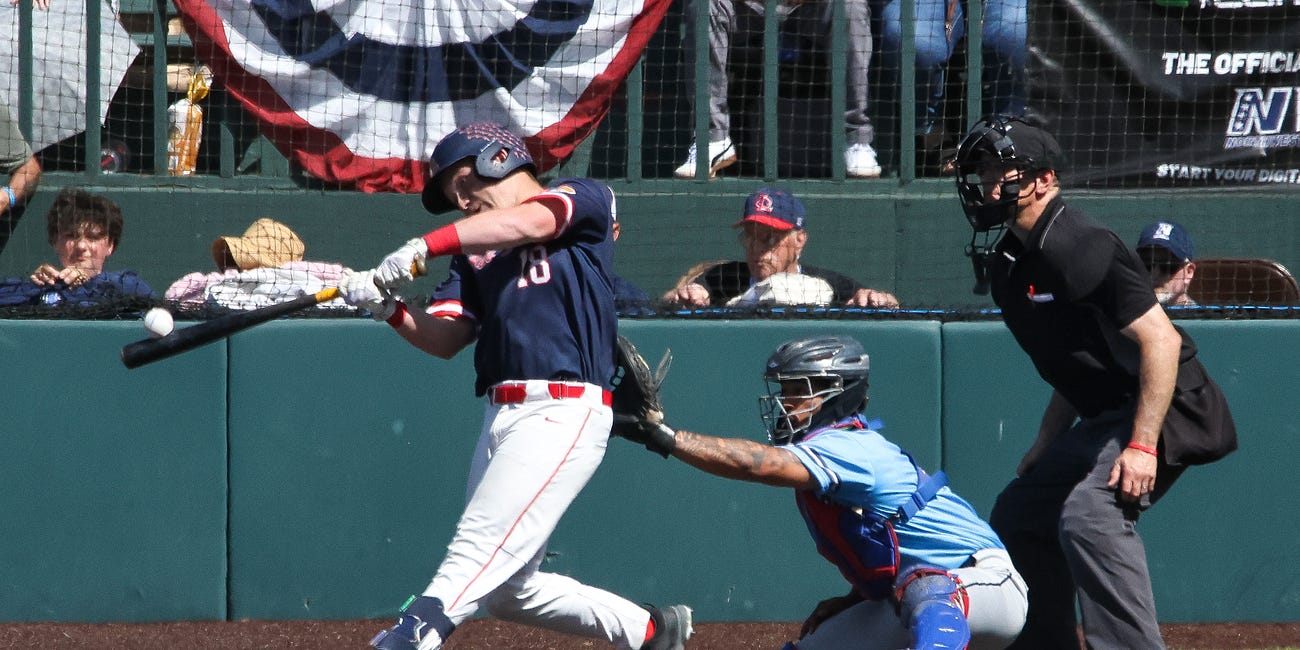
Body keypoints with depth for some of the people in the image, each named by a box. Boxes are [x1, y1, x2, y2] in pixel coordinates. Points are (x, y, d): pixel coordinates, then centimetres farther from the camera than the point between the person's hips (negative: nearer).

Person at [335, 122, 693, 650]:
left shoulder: (584, 199, 3)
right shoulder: (475, 253, 23)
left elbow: (528, 222, -18)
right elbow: (443, 339, 12)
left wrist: (423, 246, -24)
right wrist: (388, 308, -7)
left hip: (562, 412, -9)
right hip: (501, 418, 9)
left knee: (475, 557, -19)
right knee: (507, 591, 12)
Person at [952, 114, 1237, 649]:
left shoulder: (1082, 250, -22)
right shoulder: (1009, 258, 8)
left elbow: (1160, 341, -26)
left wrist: (1142, 446, -30)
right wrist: (1046, 444, 20)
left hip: (1163, 408, -11)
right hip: (1103, 418, 11)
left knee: (1088, 514, -30)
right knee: (1018, 515, 17)